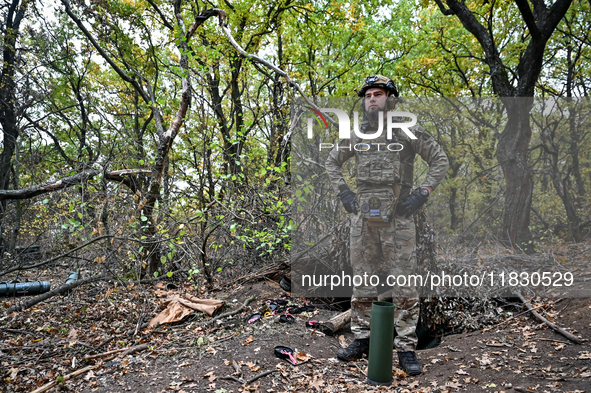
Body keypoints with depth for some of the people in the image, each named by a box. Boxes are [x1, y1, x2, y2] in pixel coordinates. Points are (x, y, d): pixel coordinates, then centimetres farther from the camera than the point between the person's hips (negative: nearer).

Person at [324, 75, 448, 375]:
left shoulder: (408, 132, 1)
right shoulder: (356, 136, 10)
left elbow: (440, 161, 4)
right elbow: (332, 162, 22)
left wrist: (422, 194, -6)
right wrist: (342, 192, 8)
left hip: (398, 217, -3)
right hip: (363, 217, 3)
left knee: (404, 283, -2)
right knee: (362, 280, 10)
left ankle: (406, 349, 9)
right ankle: (361, 340, 23)